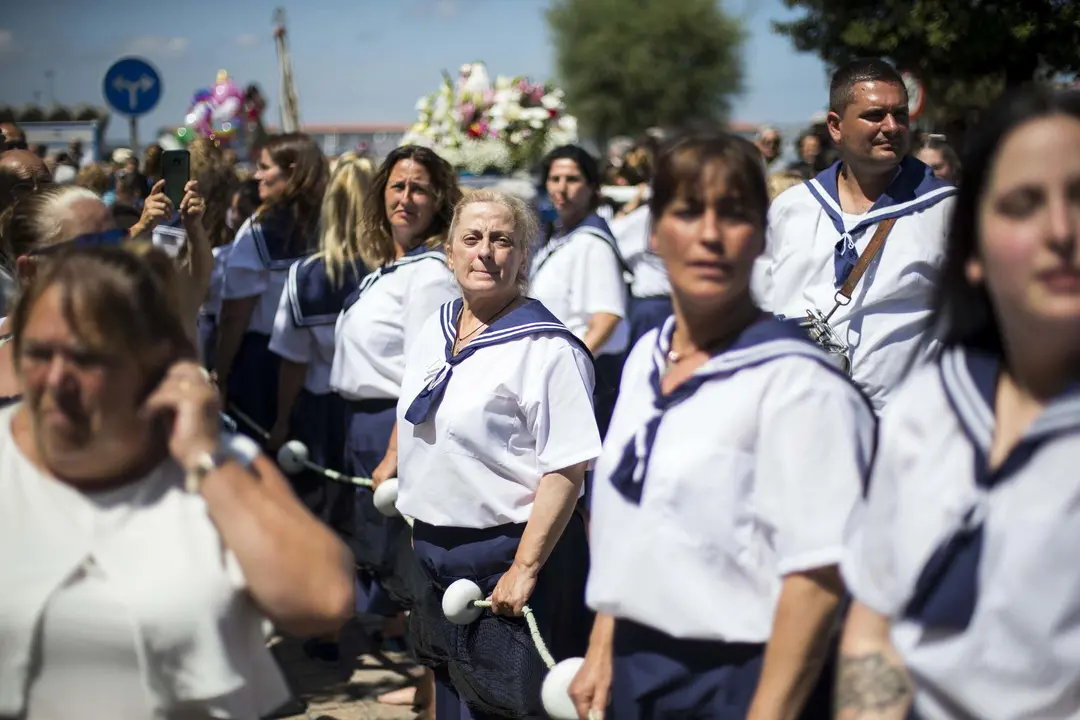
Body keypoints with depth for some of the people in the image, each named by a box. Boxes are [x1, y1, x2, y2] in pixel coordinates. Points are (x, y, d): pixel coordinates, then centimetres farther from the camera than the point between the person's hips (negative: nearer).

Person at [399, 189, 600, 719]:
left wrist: (525, 569, -23)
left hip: (506, 556, -7)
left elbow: (567, 468, -21)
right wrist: (420, 534, 17)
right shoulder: (435, 331, 7)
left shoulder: (545, 347, -17)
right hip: (433, 551, 8)